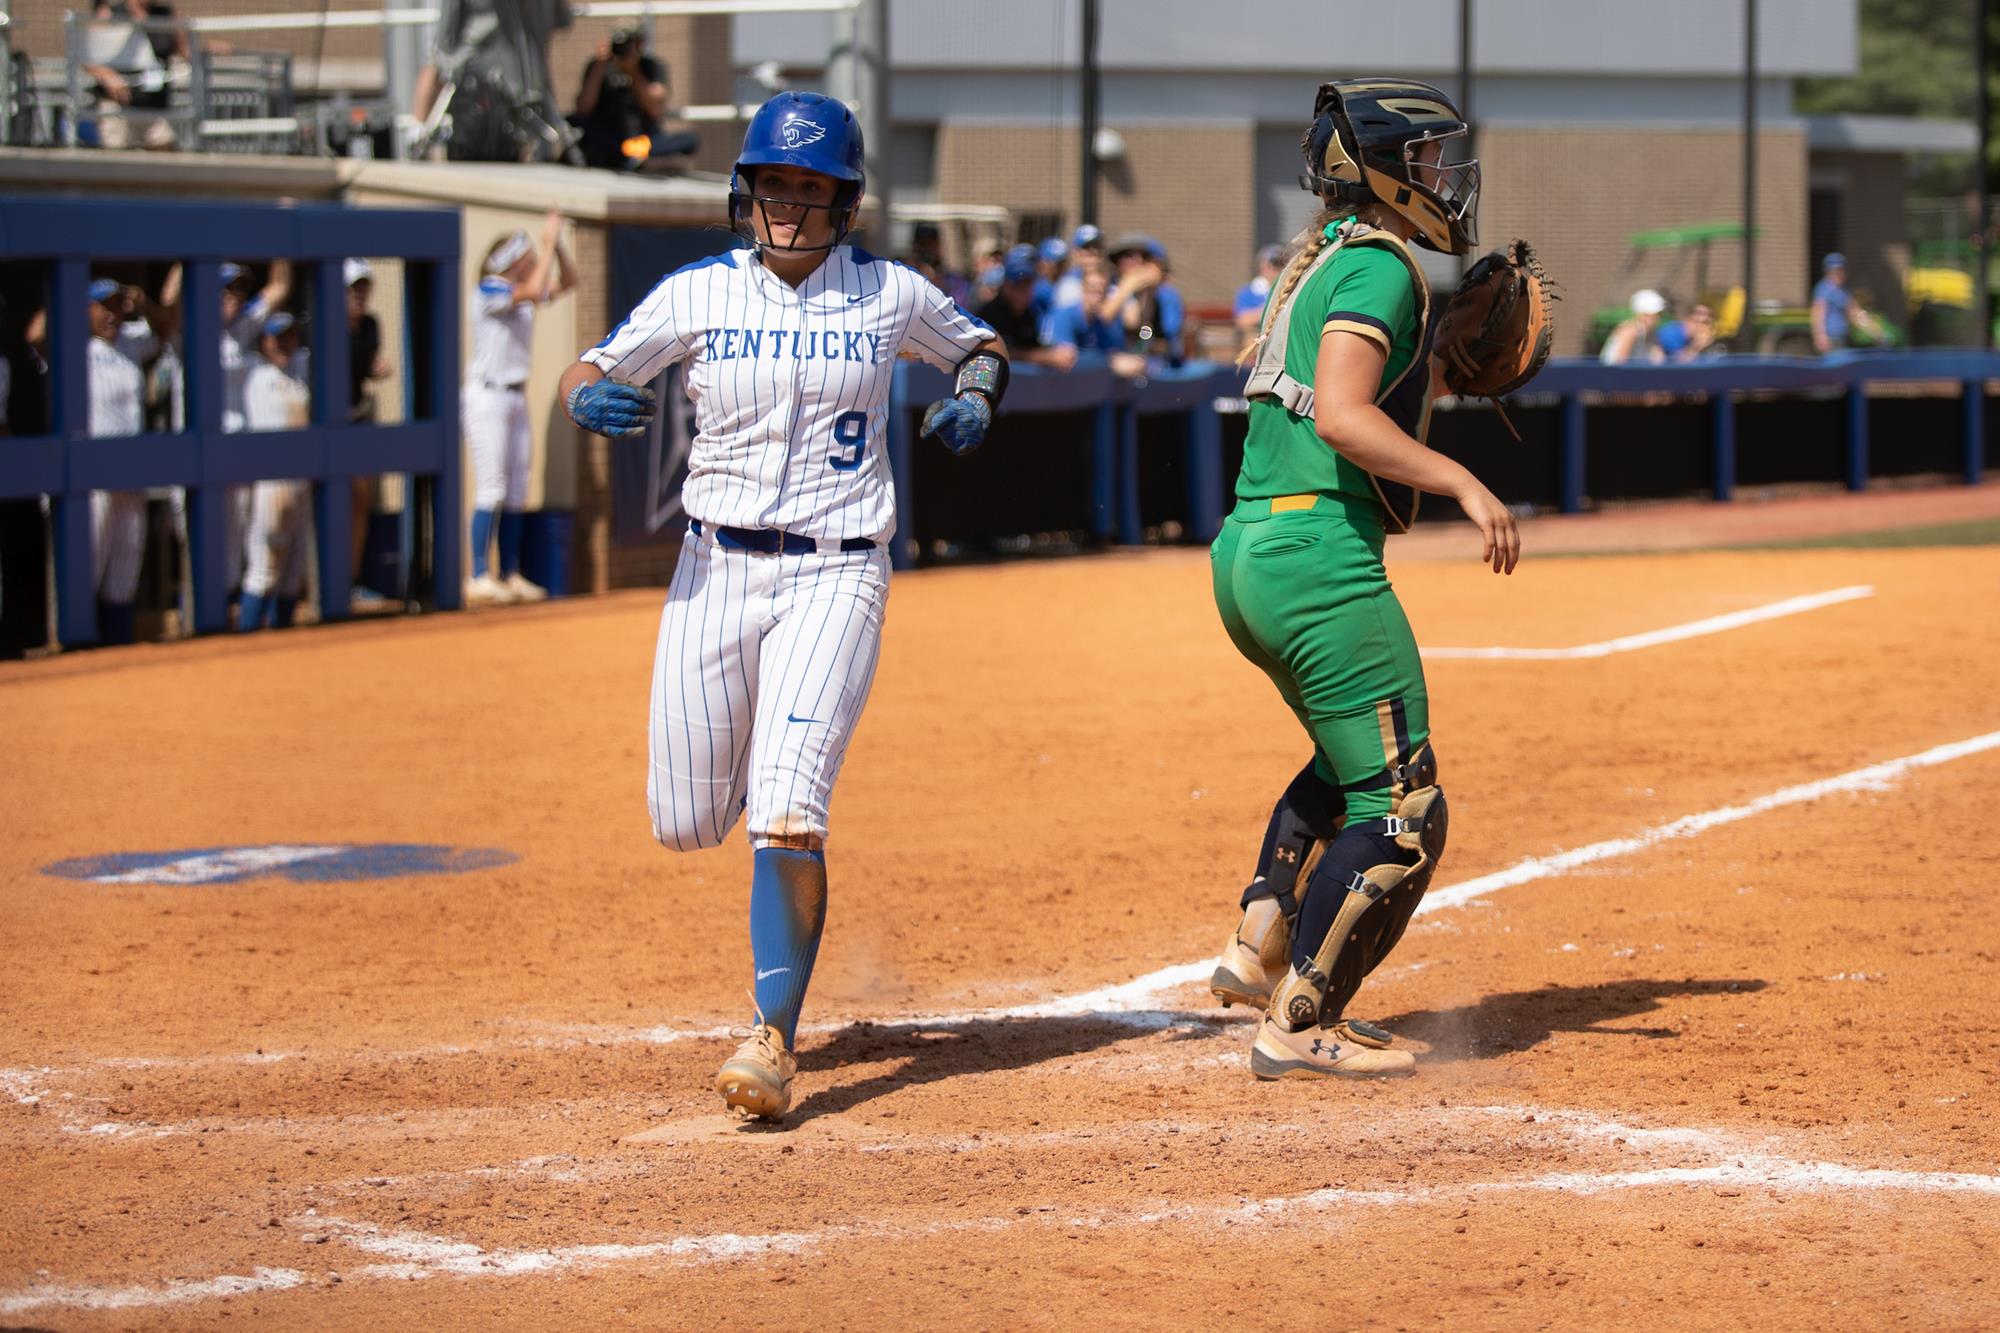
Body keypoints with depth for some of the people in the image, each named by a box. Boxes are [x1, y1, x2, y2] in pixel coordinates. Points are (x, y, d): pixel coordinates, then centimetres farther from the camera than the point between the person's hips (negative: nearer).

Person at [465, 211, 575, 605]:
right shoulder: (489, 290, -13)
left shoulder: (521, 292, 11)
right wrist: (549, 243, -20)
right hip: (488, 395, -9)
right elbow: (533, 290, -29)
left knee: (517, 491, 8)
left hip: (517, 397, 9)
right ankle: (479, 580, -13)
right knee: (491, 488, -12)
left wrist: (557, 242, 2)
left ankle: (511, 576, 12)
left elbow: (567, 281, 17)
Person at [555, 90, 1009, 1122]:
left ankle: (774, 1037, -11)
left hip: (834, 577, -2)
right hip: (715, 570, 2)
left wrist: (975, 398, -3)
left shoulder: (891, 295, 1)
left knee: (786, 817, -18)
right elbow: (585, 376, 4)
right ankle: (753, 760, 45)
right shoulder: (696, 295, 1)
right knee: (684, 823, 8)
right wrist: (588, 398, -20)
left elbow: (978, 346, 19)